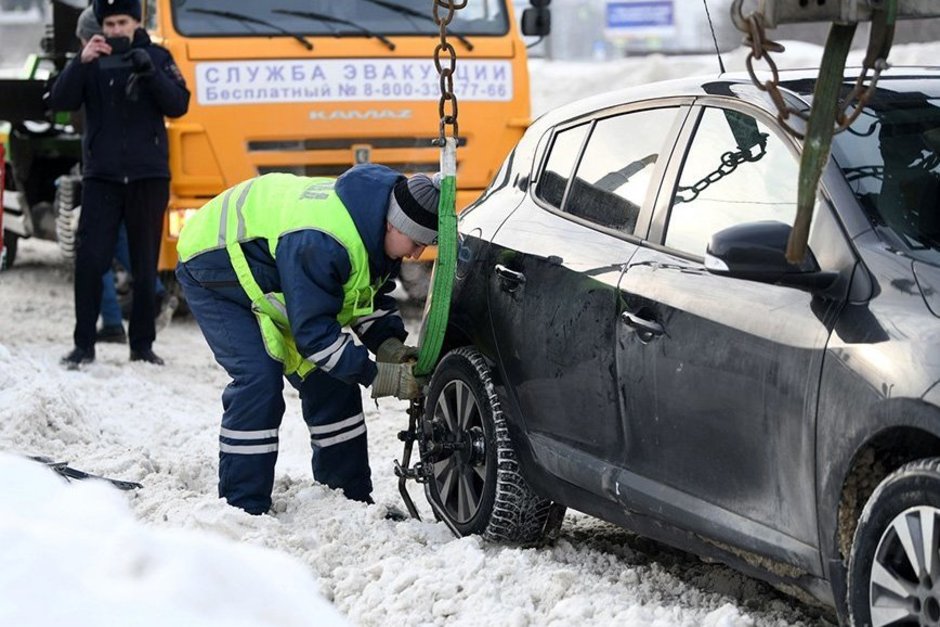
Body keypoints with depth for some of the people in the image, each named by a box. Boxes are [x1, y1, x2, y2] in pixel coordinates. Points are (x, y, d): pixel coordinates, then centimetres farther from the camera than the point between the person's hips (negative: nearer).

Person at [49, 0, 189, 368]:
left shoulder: (156, 58, 6)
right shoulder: (92, 60, 4)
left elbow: (178, 105, -5)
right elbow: (60, 102, -8)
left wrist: (150, 71, -19)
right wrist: (81, 63, -22)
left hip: (148, 175, 1)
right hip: (101, 176, 0)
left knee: (145, 265, 5)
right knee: (89, 260, -8)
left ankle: (142, 345, 13)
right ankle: (84, 345, -2)